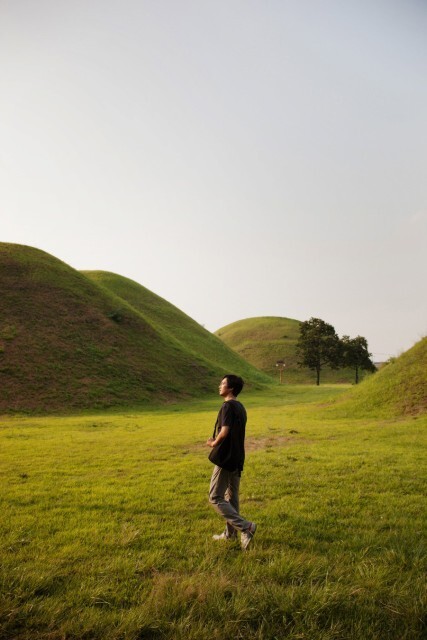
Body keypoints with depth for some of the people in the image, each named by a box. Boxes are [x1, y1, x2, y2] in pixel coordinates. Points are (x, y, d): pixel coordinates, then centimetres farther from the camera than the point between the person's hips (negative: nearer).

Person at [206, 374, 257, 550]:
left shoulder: (228, 406, -18)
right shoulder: (240, 407, 11)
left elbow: (224, 432, -27)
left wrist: (213, 443, -9)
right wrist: (217, 441, 7)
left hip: (225, 458, -9)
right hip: (237, 458, 9)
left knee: (215, 498, -2)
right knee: (232, 497, 16)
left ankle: (245, 526, -7)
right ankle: (230, 533, 25)